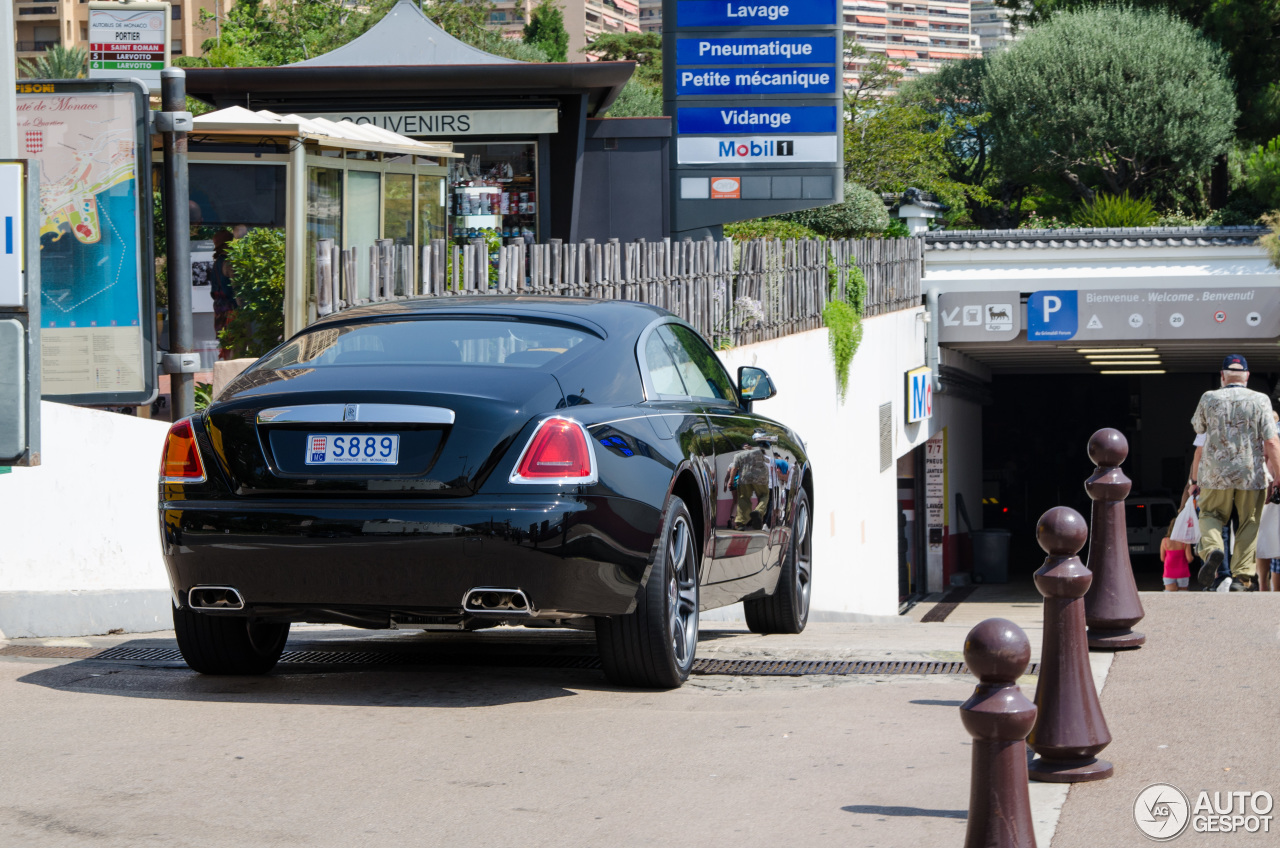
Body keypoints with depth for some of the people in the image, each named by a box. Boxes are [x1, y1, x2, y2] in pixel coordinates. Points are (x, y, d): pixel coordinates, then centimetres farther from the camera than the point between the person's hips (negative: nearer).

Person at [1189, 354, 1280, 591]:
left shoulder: (1208, 399, 1)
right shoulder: (1260, 400, -4)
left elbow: (1198, 430, 17)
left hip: (1215, 473, 1)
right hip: (1251, 474, -1)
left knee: (1210, 514, 18)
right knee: (1248, 522, 12)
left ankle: (1211, 547, -13)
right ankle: (1241, 576, 5)